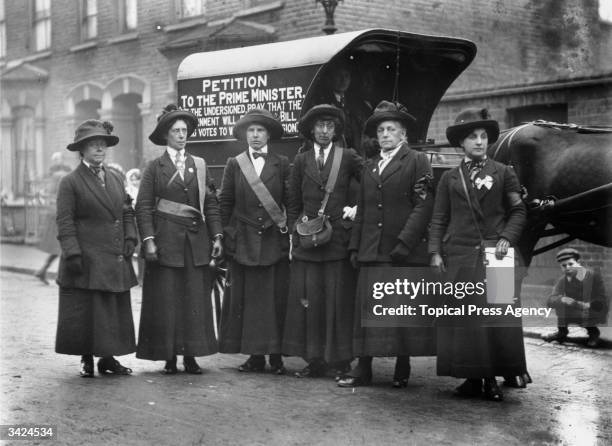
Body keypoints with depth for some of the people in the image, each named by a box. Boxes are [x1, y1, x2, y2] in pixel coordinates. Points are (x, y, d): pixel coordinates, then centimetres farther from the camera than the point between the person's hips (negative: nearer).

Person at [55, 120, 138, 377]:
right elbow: (65, 222, -8)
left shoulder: (116, 179, 15)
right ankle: (87, 361, 12)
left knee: (116, 310, 7)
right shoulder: (70, 182, -3)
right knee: (85, 311, 0)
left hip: (116, 260, 6)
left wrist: (130, 238, 3)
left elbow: (127, 213, 18)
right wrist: (73, 254, -14)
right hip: (87, 261, -5)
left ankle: (108, 358, 18)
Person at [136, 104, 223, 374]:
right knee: (166, 300, -1)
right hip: (165, 242, -3)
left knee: (196, 299, 2)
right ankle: (169, 357, 8)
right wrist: (148, 240, -13)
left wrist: (217, 236, 0)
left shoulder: (200, 165, 11)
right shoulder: (155, 167, 3)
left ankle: (191, 356, 10)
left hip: (196, 242, 3)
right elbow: (143, 207, -3)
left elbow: (211, 204, 9)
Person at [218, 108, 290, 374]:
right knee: (245, 299, 1)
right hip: (243, 243, 1)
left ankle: (275, 356, 7)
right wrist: (227, 234, 4)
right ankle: (255, 356, 8)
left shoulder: (282, 164, 7)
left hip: (275, 241, -1)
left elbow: (291, 202, 5)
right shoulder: (234, 165, 9)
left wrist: (287, 225, -3)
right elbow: (225, 203, 9)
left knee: (275, 299, -1)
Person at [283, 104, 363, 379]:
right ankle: (315, 360, 9)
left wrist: (357, 209, -4)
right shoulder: (301, 161, 11)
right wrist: (295, 234, 6)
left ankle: (340, 361, 7)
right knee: (308, 300, 1)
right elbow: (293, 204, 13)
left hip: (339, 240, -2)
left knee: (339, 301, -1)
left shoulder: (348, 158, 5)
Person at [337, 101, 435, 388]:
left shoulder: (417, 162, 1)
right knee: (366, 310, 1)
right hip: (371, 253, 5)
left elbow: (424, 205, -8)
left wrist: (404, 243, -15)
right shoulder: (369, 166, 18)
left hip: (404, 253, -5)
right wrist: (355, 246, 11)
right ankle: (363, 369, 6)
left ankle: (402, 370, 11)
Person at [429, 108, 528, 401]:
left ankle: (492, 379, 2)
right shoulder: (449, 178, 12)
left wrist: (506, 238, -7)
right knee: (462, 319, -2)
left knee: (496, 317, -5)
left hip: (493, 255, -1)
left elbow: (518, 211, 8)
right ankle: (471, 378, 6)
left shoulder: (504, 173, 10)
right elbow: (439, 219, 10)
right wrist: (435, 252, 0)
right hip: (459, 256, 1)